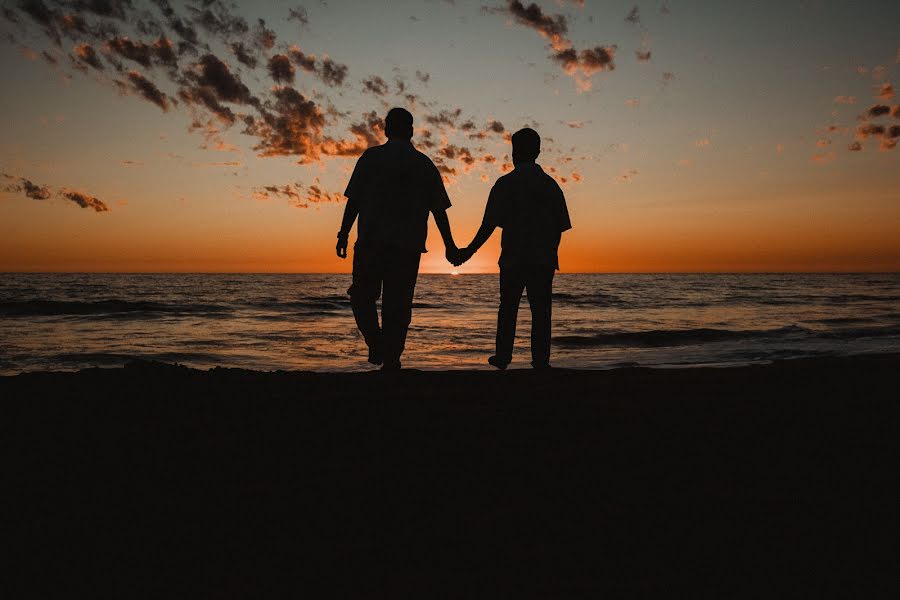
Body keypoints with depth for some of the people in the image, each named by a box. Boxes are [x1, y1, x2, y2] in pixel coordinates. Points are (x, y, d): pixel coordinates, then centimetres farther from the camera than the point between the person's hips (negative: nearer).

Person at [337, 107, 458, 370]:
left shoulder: (371, 157, 4)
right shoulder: (424, 164, 9)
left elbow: (354, 200, -2)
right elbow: (439, 209, 8)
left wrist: (343, 234, 2)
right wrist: (449, 244, 13)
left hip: (372, 240, -2)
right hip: (409, 245, 2)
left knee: (362, 296, 11)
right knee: (398, 303, 7)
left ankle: (377, 346, -5)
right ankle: (391, 358, 7)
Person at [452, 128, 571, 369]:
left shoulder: (505, 183, -3)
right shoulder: (551, 184, 7)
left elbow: (489, 225, -9)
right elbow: (560, 227, 8)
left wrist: (468, 252, -3)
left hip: (513, 258, -1)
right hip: (543, 259, 2)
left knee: (508, 308, 11)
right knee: (541, 310, 4)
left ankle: (503, 356, 14)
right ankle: (540, 360, 2)